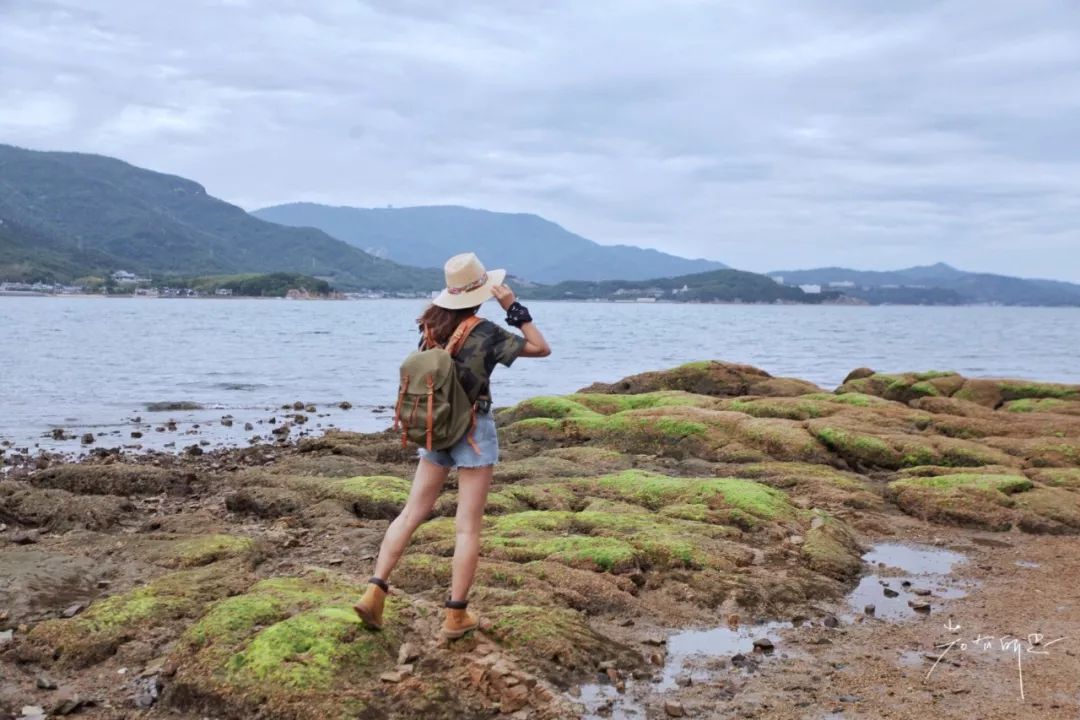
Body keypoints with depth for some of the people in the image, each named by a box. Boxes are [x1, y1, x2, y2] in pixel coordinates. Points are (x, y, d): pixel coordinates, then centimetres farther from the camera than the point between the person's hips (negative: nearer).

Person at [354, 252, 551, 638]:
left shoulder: (431, 324, 1)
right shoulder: (486, 333, -15)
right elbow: (542, 348, -7)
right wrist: (514, 308, -10)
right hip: (474, 431, -5)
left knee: (412, 513, 11)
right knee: (468, 526, 2)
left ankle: (374, 591, 4)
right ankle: (456, 614, 7)